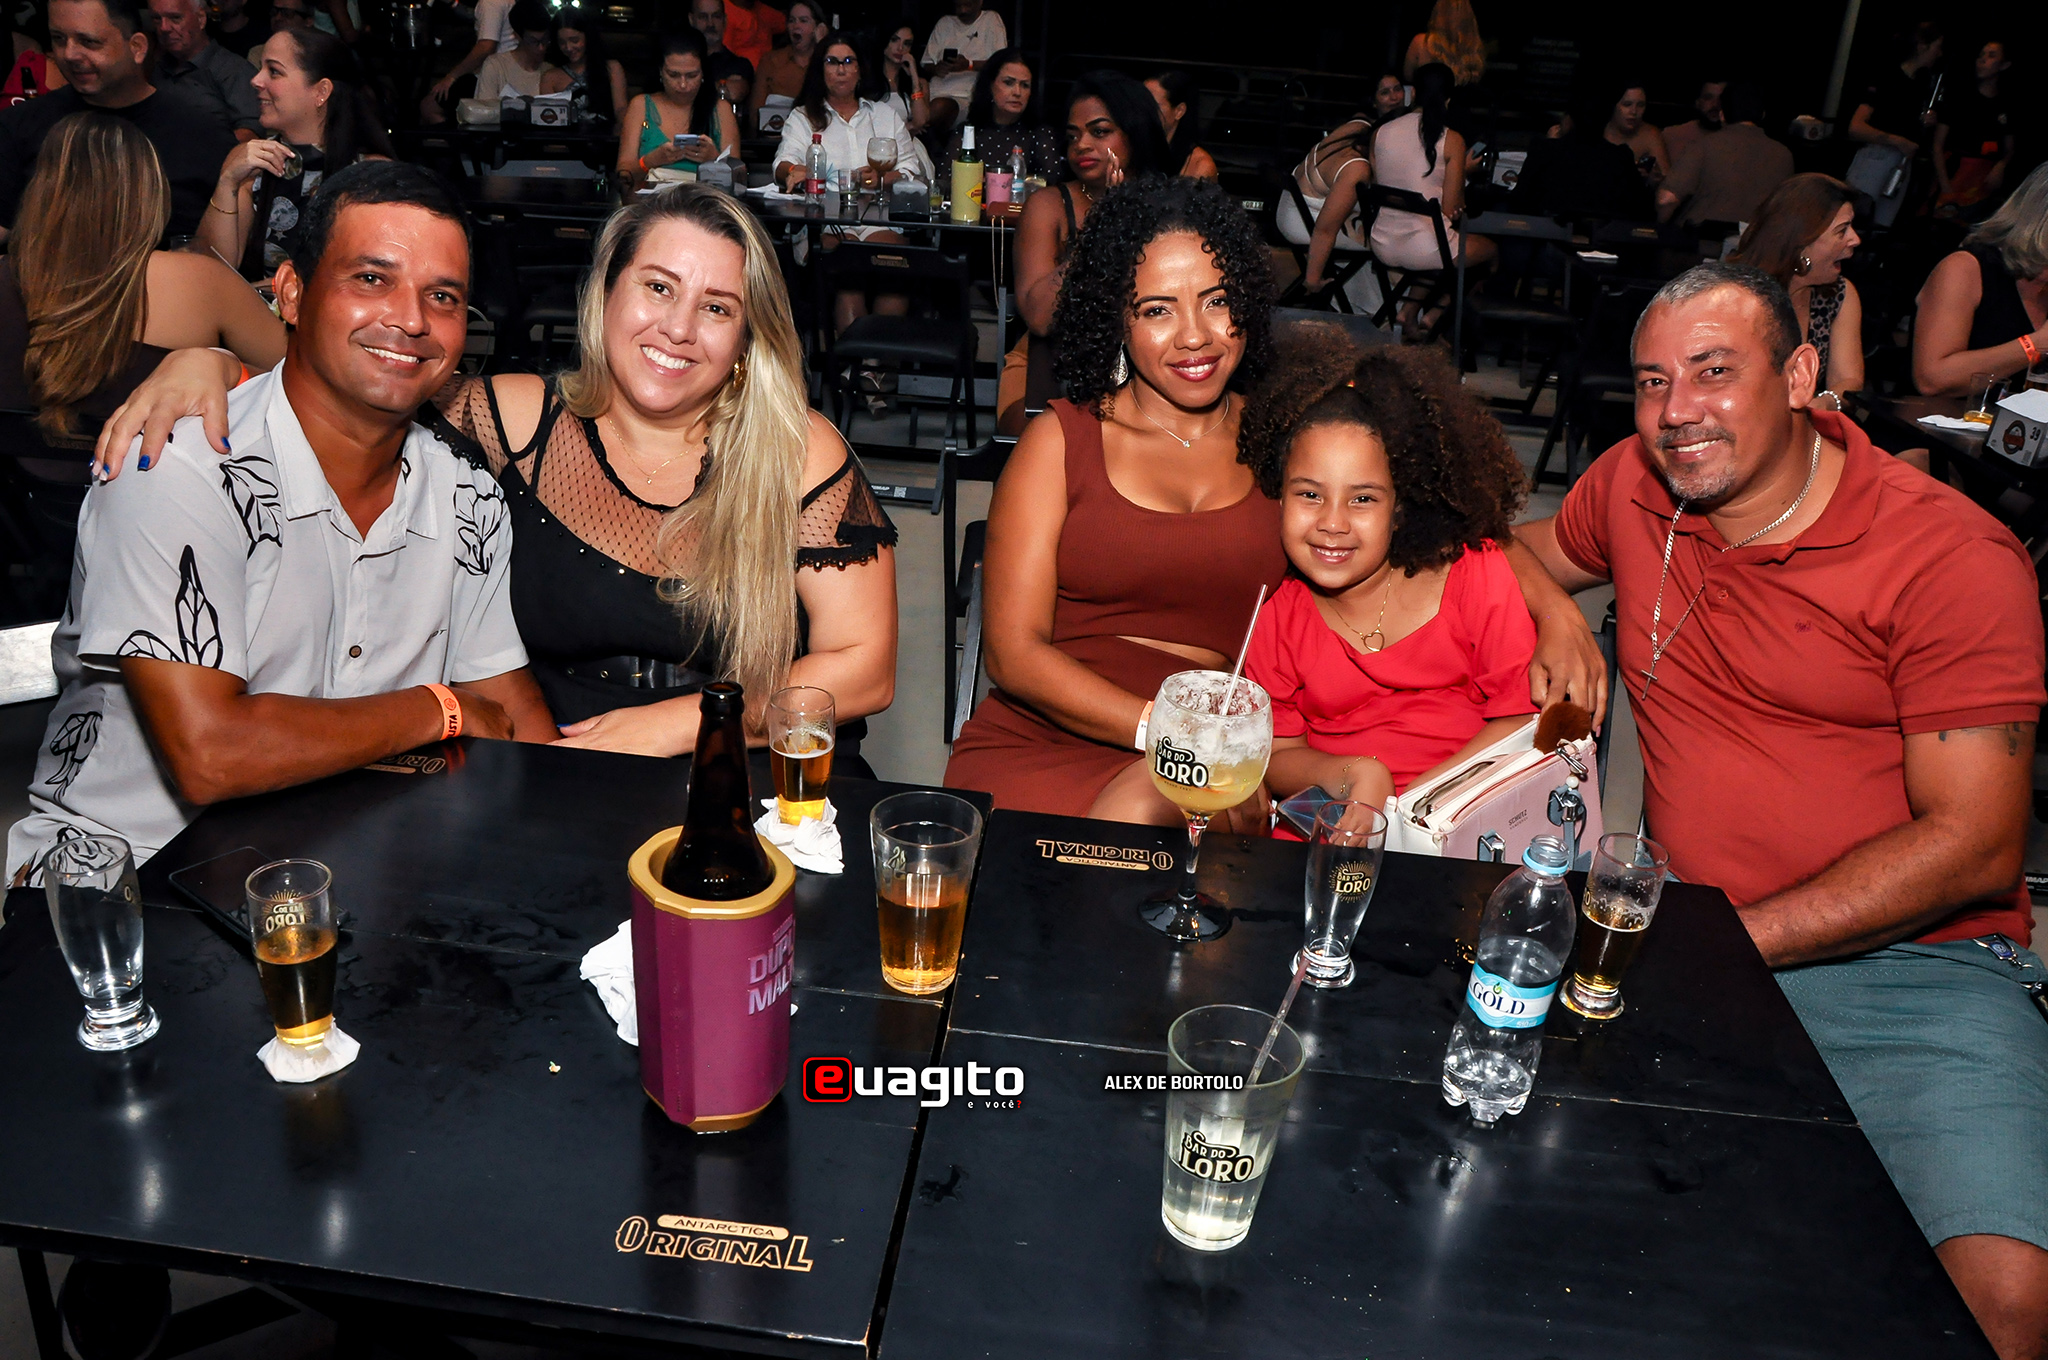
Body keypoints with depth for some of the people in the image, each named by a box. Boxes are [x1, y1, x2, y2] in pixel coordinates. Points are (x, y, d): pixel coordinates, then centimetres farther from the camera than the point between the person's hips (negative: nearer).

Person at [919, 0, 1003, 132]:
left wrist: (969, 65, -16)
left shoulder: (991, 19, 9)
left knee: (939, 106, -35)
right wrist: (936, 69, -8)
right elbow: (926, 66, 17)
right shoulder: (944, 23, 20)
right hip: (937, 94, 4)